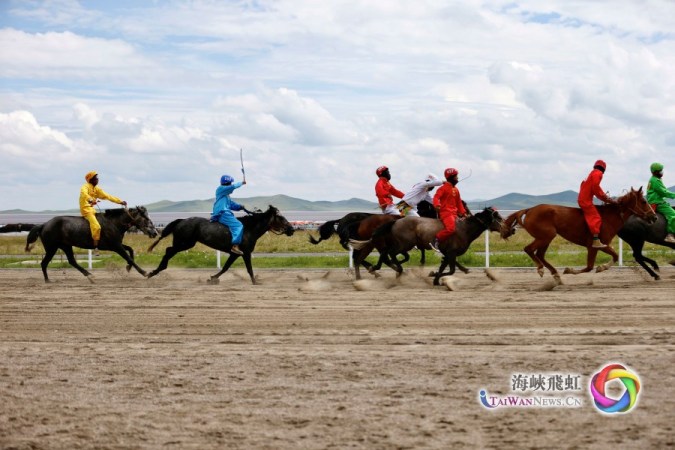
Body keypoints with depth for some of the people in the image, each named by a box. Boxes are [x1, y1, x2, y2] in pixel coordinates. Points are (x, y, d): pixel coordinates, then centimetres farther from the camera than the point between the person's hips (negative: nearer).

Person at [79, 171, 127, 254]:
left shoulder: (96, 189, 16)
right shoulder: (85, 187, -7)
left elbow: (107, 196, 16)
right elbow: (84, 194, -30)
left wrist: (120, 202, 11)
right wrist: (90, 200, -51)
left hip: (92, 210, 9)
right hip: (86, 210, -9)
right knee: (96, 226, -25)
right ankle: (96, 247, -26)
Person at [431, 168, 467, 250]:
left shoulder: (456, 190, 17)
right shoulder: (444, 188, -4)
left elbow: (459, 203, 22)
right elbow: (436, 197, -16)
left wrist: (463, 213, 15)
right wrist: (437, 205, -35)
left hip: (454, 213, 9)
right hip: (445, 212, -9)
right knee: (450, 229, -29)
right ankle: (436, 240, -19)